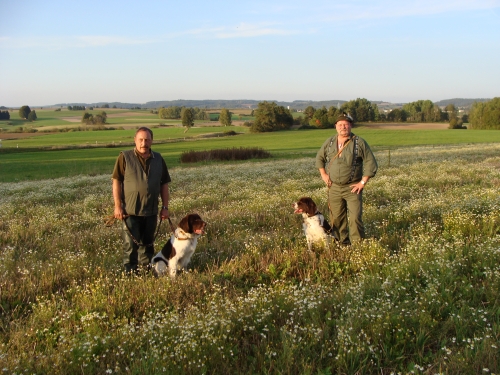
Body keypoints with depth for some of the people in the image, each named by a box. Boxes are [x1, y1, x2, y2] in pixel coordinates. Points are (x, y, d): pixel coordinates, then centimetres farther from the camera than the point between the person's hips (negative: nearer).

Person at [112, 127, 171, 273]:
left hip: (151, 211, 4)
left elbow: (164, 184, 9)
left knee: (147, 244, 15)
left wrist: (165, 207, 5)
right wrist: (118, 206, -12)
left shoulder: (158, 159, 6)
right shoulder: (125, 157, -5)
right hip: (130, 211, -3)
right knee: (131, 244, 1)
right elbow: (116, 181, -6)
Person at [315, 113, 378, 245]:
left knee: (355, 218, -8)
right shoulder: (329, 142, 6)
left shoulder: (359, 142, -6)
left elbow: (371, 163, -5)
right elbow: (319, 158, 20)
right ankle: (342, 244, 22)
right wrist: (324, 174, 9)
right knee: (337, 218, 9)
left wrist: (363, 182, -9)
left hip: (353, 188, -4)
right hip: (334, 187, 4)